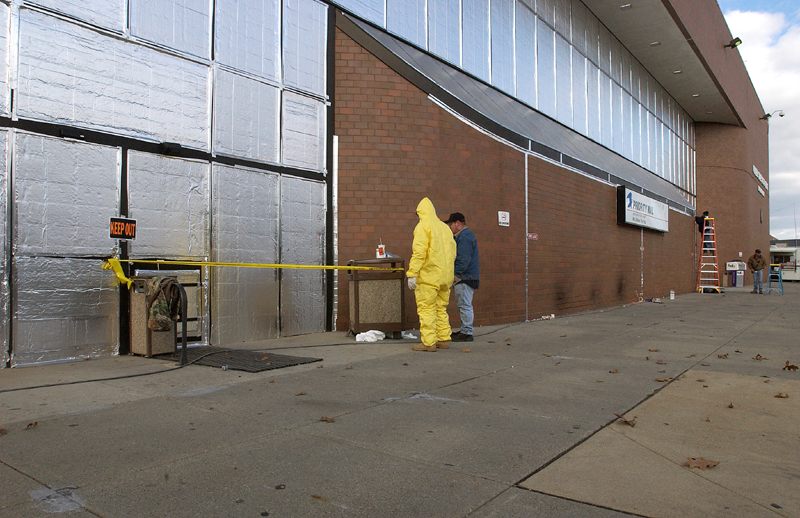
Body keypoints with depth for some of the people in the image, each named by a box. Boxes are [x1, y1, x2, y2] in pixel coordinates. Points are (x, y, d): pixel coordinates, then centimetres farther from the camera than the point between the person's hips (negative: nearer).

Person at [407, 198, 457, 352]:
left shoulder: (423, 226, -7)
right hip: (445, 277, 7)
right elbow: (453, 252, 17)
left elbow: (419, 252, -17)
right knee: (441, 308, 14)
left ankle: (429, 342, -2)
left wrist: (412, 274, -17)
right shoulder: (445, 227, 15)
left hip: (428, 276, -7)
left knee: (426, 308, -2)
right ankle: (444, 339, 17)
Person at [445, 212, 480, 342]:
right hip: (462, 277, 11)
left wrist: (455, 273, -25)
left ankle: (467, 333, -4)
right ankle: (464, 330, 24)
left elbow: (464, 259, -23)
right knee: (462, 305, 16)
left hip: (465, 278, -11)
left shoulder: (465, 237, -15)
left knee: (464, 305, -8)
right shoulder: (462, 236, 21)